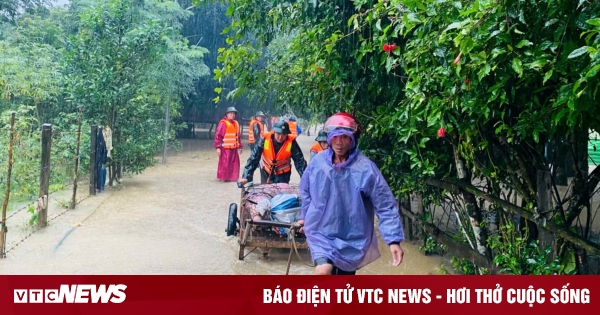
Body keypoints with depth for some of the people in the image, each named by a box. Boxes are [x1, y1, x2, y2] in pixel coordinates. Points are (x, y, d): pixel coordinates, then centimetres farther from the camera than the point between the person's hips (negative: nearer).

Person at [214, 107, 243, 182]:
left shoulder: (236, 123, 15)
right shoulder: (223, 123, -9)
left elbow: (238, 136, 21)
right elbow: (218, 135, -12)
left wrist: (240, 146, 20)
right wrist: (218, 147, -16)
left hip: (234, 148, 7)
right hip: (225, 148, -7)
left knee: (235, 163, 9)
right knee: (225, 163, -4)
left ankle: (232, 177, 19)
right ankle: (223, 177, 6)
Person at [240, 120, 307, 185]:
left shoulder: (291, 142, -23)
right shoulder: (265, 139, -22)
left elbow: (299, 160, -18)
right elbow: (253, 158, -21)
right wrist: (246, 177, -29)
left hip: (283, 174, -1)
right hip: (266, 172, 1)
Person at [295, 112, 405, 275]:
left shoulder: (366, 168, -18)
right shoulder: (318, 162, -8)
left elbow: (386, 206, -16)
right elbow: (306, 192, 11)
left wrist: (394, 240, -20)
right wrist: (305, 216, 20)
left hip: (352, 238, -1)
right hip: (321, 233, 1)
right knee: (323, 271, -23)